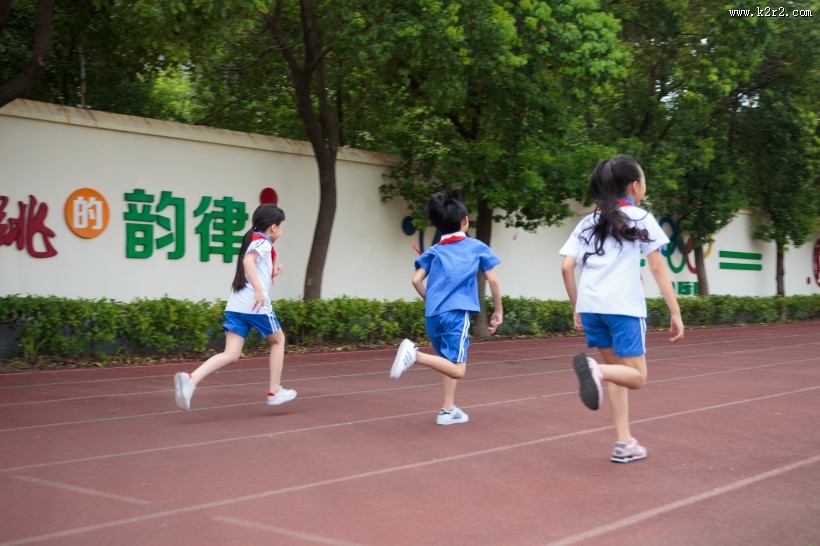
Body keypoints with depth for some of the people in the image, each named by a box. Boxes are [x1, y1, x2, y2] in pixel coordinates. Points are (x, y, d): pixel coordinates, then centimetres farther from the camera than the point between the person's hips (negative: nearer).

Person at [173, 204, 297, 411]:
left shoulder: (252, 240, 23)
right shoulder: (263, 242, -4)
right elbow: (248, 261, -25)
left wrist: (272, 272, 34)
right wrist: (259, 290, -34)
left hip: (235, 305, 7)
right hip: (256, 305, -7)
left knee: (230, 354, -2)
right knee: (278, 340, 18)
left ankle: (190, 379, -25)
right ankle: (274, 392, 20)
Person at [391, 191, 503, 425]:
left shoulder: (433, 252, 14)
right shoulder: (477, 247, 8)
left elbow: (416, 280, 4)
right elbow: (493, 280, 5)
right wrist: (498, 311, 14)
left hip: (432, 315, 5)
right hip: (457, 312, -5)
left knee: (451, 364, 22)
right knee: (457, 370, -10)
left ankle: (448, 410, 17)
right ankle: (415, 354, -28)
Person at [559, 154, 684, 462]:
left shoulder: (588, 223, 17)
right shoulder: (641, 219, 6)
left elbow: (566, 268, 9)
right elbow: (658, 268, 0)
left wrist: (577, 309, 17)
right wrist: (675, 313, 2)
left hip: (591, 307, 5)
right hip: (623, 307, -5)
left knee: (618, 373, 17)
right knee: (636, 377, 2)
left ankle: (624, 444, 11)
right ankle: (595, 369, -29)